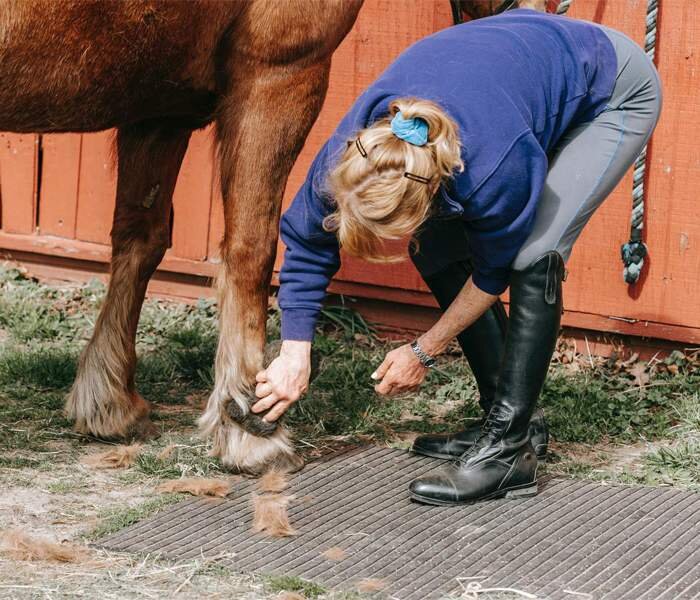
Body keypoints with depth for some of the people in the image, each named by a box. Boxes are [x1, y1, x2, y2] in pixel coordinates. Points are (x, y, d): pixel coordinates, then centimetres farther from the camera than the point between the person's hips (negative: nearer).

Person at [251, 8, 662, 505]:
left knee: (534, 254, -25)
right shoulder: (356, 145, -28)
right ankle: (513, 418, 9)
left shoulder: (495, 167, -43)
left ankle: (509, 449, -19)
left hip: (616, 94, -7)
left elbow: (493, 271, -22)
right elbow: (307, 243, -11)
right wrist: (294, 357, -12)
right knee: (438, 251, -3)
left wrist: (424, 352, -11)